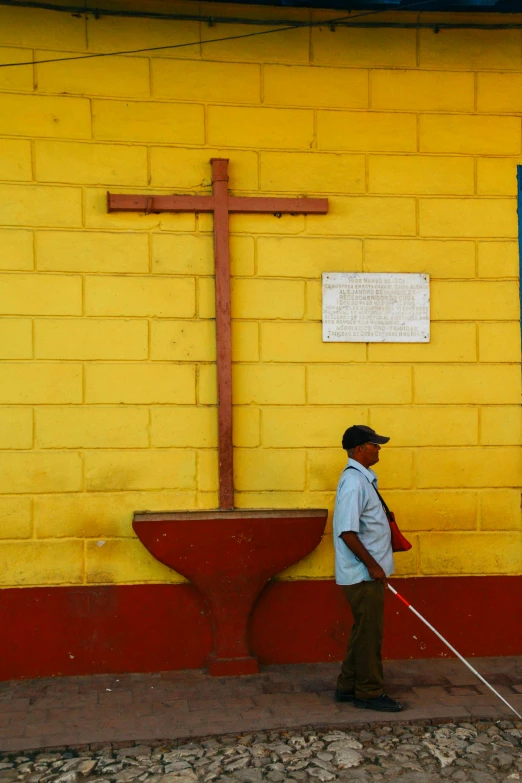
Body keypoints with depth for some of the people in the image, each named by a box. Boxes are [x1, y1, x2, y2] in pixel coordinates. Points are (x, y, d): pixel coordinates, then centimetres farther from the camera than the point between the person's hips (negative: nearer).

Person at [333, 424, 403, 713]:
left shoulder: (362, 478, 13)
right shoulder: (354, 482, -20)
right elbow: (347, 532, -26)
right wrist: (372, 565, -23)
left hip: (367, 573, 10)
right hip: (363, 574, -10)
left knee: (364, 632, 16)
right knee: (369, 634, -1)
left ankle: (348, 687, 25)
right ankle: (369, 693, 10)